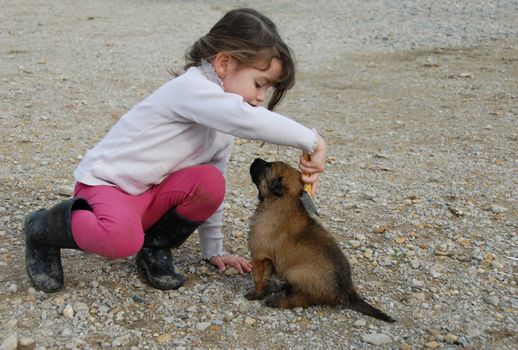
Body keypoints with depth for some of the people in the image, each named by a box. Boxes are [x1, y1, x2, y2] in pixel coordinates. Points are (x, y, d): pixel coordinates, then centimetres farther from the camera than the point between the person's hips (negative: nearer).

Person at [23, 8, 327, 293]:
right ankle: (45, 228, -3)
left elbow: (209, 192, 9)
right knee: (123, 240, -37)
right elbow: (251, 122, -43)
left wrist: (214, 250, 10)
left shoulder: (224, 120, 4)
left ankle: (154, 247, 3)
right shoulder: (191, 88, -24)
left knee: (210, 183, -20)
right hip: (105, 183, -7)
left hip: (151, 196, 7)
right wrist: (312, 140, -33)